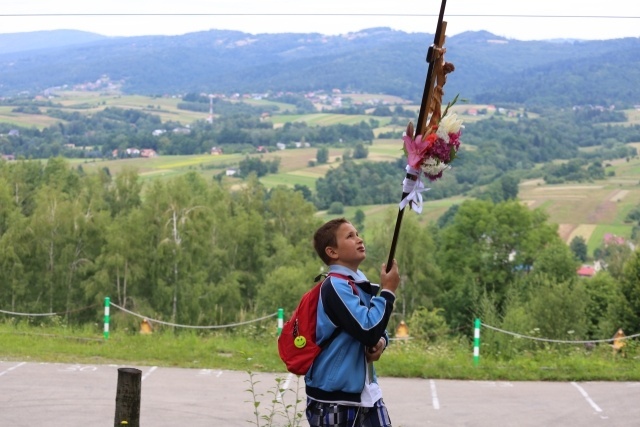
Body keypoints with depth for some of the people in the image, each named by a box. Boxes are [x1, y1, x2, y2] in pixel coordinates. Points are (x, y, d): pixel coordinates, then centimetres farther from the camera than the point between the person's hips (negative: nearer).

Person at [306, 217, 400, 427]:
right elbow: (368, 330, -25)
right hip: (333, 400, -8)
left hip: (365, 394, 8)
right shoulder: (335, 286, -17)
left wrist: (381, 342, -4)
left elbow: (376, 330, 20)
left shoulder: (360, 285, 10)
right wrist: (388, 291, -15)